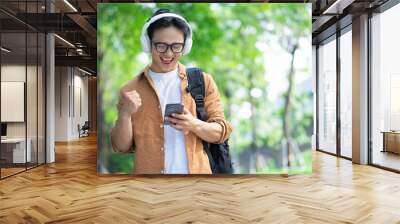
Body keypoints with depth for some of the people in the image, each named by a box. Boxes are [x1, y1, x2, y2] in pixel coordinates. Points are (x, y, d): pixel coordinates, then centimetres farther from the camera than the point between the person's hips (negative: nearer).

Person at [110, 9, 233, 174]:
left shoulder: (203, 81, 0)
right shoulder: (130, 90, 1)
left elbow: (222, 133, -1)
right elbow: (121, 147, 1)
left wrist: (195, 125, -20)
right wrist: (125, 114, -16)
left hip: (195, 171, 0)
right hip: (148, 171, 0)